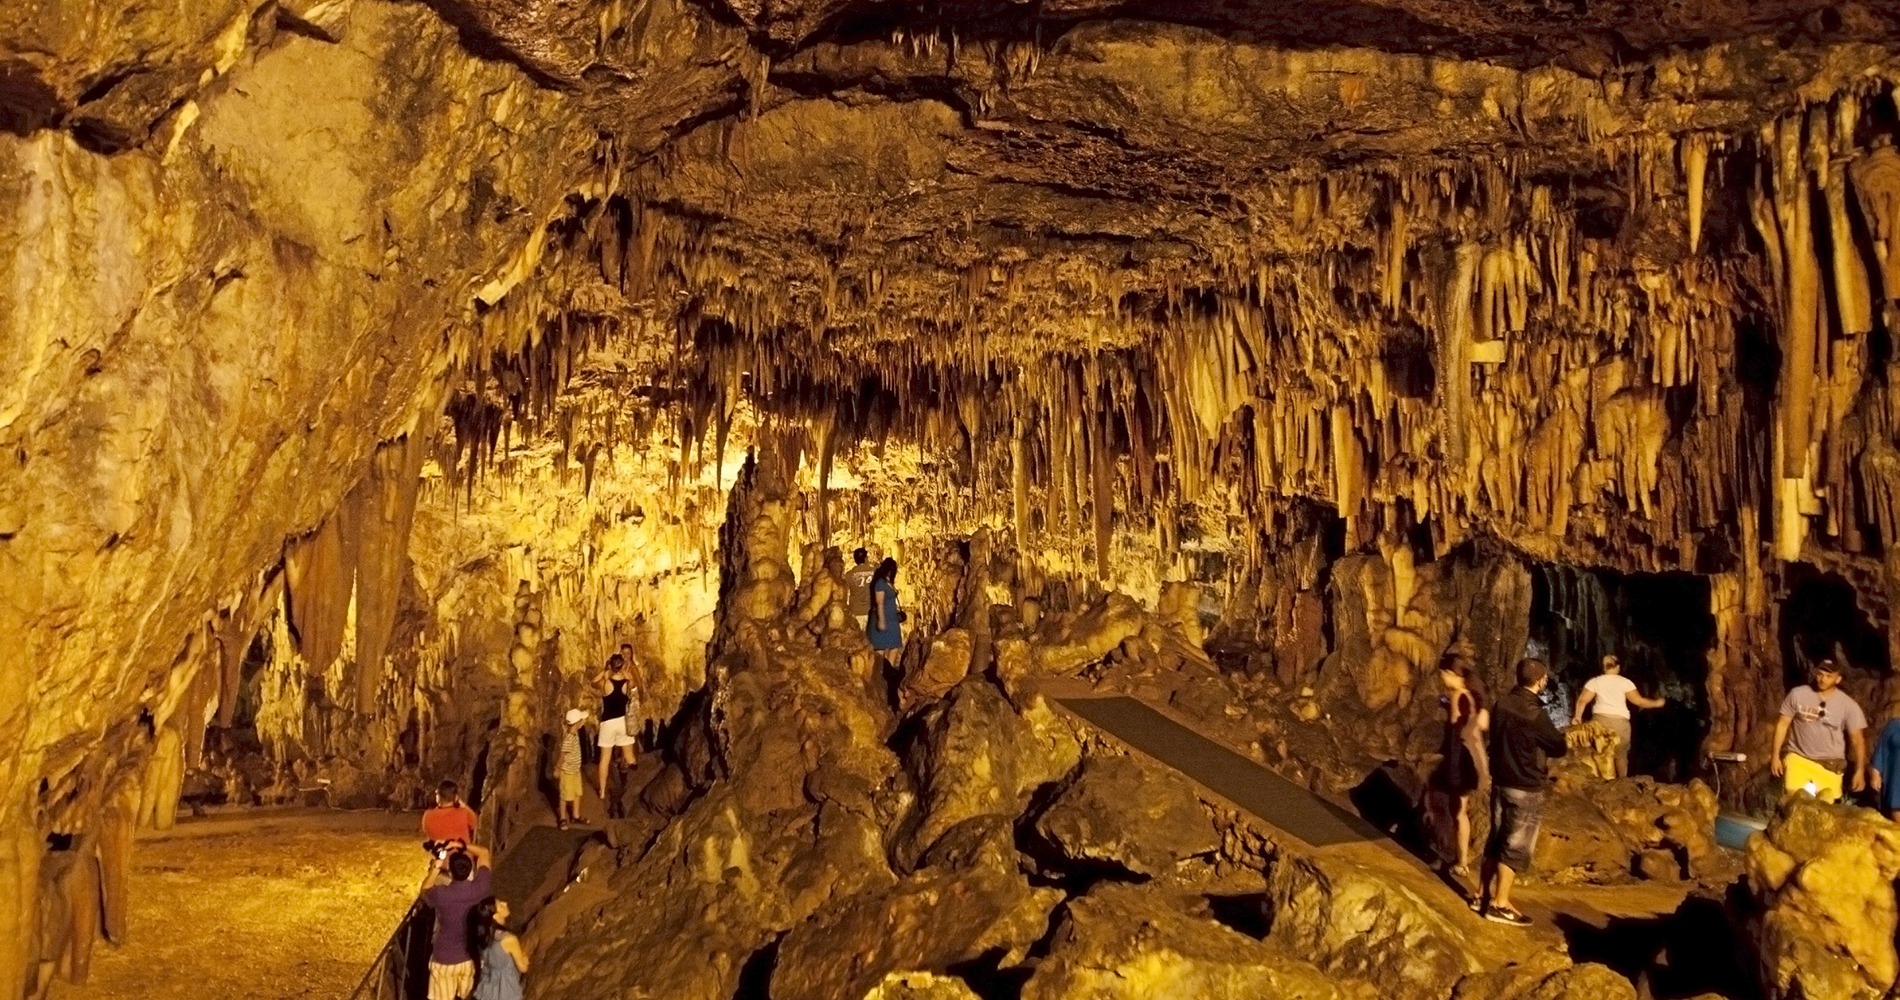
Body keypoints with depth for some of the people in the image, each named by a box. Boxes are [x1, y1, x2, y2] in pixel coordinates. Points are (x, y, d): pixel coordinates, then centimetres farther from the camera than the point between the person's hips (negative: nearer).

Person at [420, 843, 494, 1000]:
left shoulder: (441, 894, -28)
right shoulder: (479, 887, -19)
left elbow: (424, 891, -1)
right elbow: (484, 852, -1)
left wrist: (436, 868, 5)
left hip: (445, 961, -3)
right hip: (471, 958, 3)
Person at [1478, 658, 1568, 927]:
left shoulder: (1502, 704, 0)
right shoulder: (1534, 714, -22)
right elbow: (1558, 747, -10)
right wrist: (1567, 744, 13)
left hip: (1500, 782, 7)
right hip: (1526, 789, -7)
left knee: (1497, 839, 16)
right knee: (1517, 846, 1)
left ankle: (1486, 895, 23)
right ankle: (1499, 905, 4)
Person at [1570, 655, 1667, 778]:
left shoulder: (1595, 681, 5)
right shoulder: (1625, 682, -1)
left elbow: (1582, 700, -1)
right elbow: (1639, 701, -3)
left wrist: (1577, 716, 5)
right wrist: (1656, 703, 10)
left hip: (1600, 720, 1)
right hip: (1619, 722, -1)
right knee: (1621, 754, 10)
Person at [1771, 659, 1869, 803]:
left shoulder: (1848, 705, -7)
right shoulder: (1797, 694, -7)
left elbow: (1857, 739, -5)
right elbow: (1783, 724, -1)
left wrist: (1860, 770, -11)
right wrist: (1775, 755, -3)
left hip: (1829, 764, 1)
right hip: (1798, 758, 0)